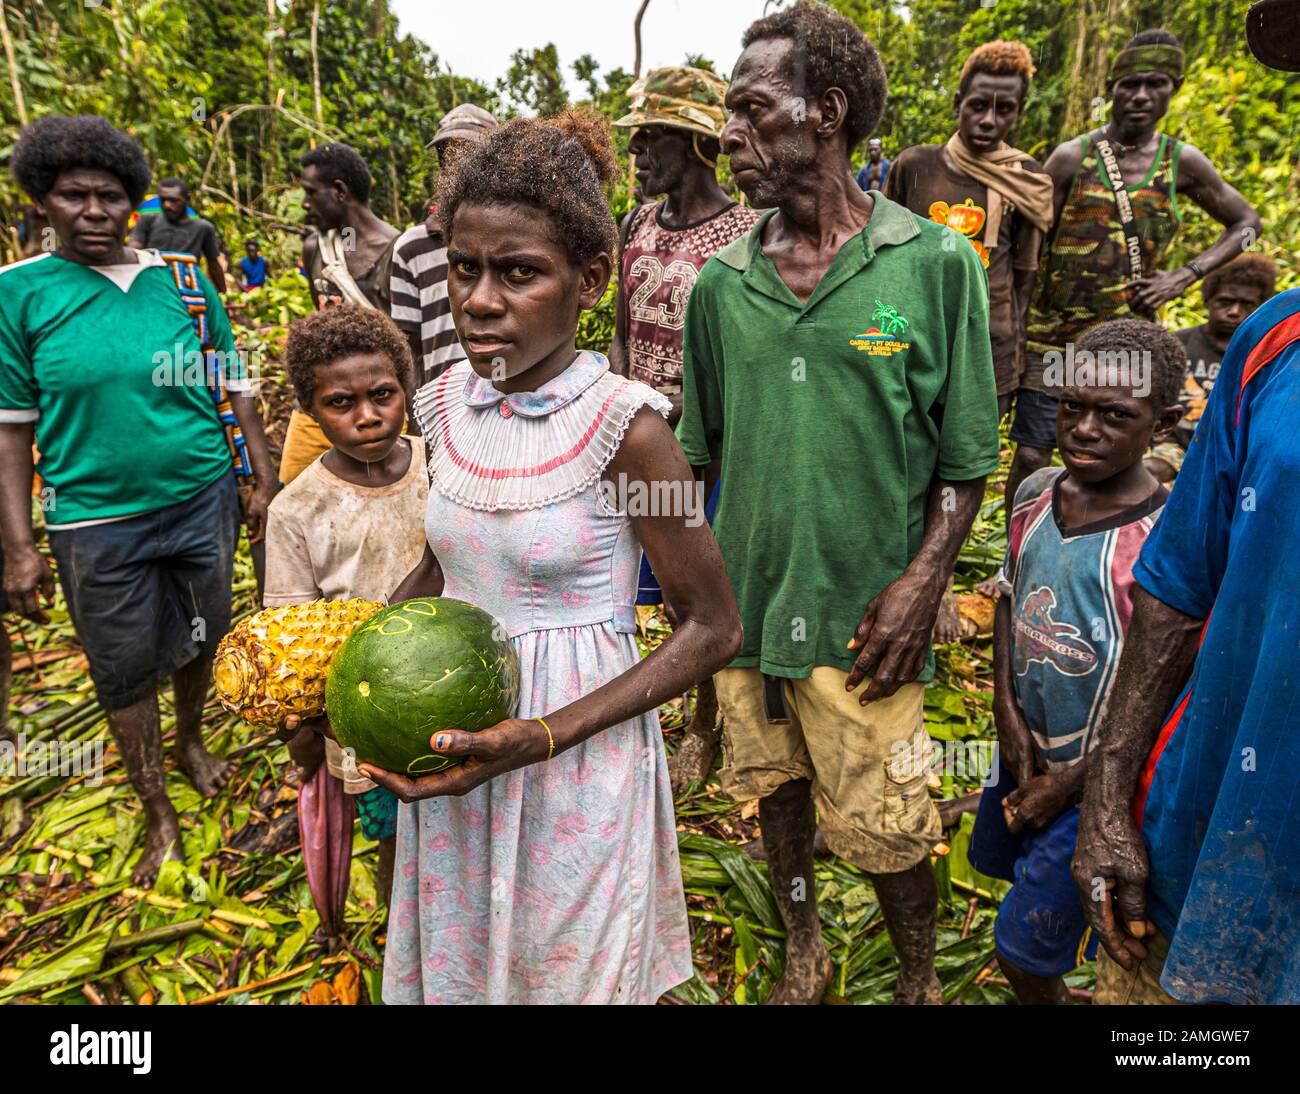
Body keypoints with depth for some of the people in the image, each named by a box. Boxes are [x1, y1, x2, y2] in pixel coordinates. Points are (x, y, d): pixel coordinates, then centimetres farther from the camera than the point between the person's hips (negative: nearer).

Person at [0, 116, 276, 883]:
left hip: (203, 498, 2)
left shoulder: (184, 280, 1)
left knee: (200, 639, 18)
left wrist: (263, 477, 6)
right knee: (126, 670, 10)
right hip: (98, 520, -2)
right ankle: (160, 819, 28)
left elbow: (236, 385, 8)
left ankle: (191, 741, 48)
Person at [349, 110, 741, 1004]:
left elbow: (714, 629, -15)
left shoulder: (622, 424, -20)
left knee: (570, 975, 18)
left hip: (575, 764, -5)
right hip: (452, 757, 5)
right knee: (455, 967, 25)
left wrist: (545, 738, -22)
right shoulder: (450, 402, -2)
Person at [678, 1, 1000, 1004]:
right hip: (744, 600, 4)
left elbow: (965, 460, -3)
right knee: (775, 786, 19)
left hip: (864, 613, -3)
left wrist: (920, 585, -12)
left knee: (888, 826, 6)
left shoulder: (935, 264, -6)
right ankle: (804, 951, 45)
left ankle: (920, 981, 37)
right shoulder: (720, 284, 3)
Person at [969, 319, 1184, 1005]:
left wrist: (1068, 784, -13)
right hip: (1025, 748, 7)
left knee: (1023, 950, 5)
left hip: (1096, 777, -6)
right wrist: (1007, 710, -3)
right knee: (995, 860, 29)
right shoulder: (1037, 493, -5)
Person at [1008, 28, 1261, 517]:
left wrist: (1185, 275, 2)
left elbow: (1246, 222, 18)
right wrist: (1016, 332, -7)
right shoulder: (1072, 156, 0)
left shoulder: (1182, 162, 7)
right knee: (1032, 456, -5)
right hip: (1055, 335, -2)